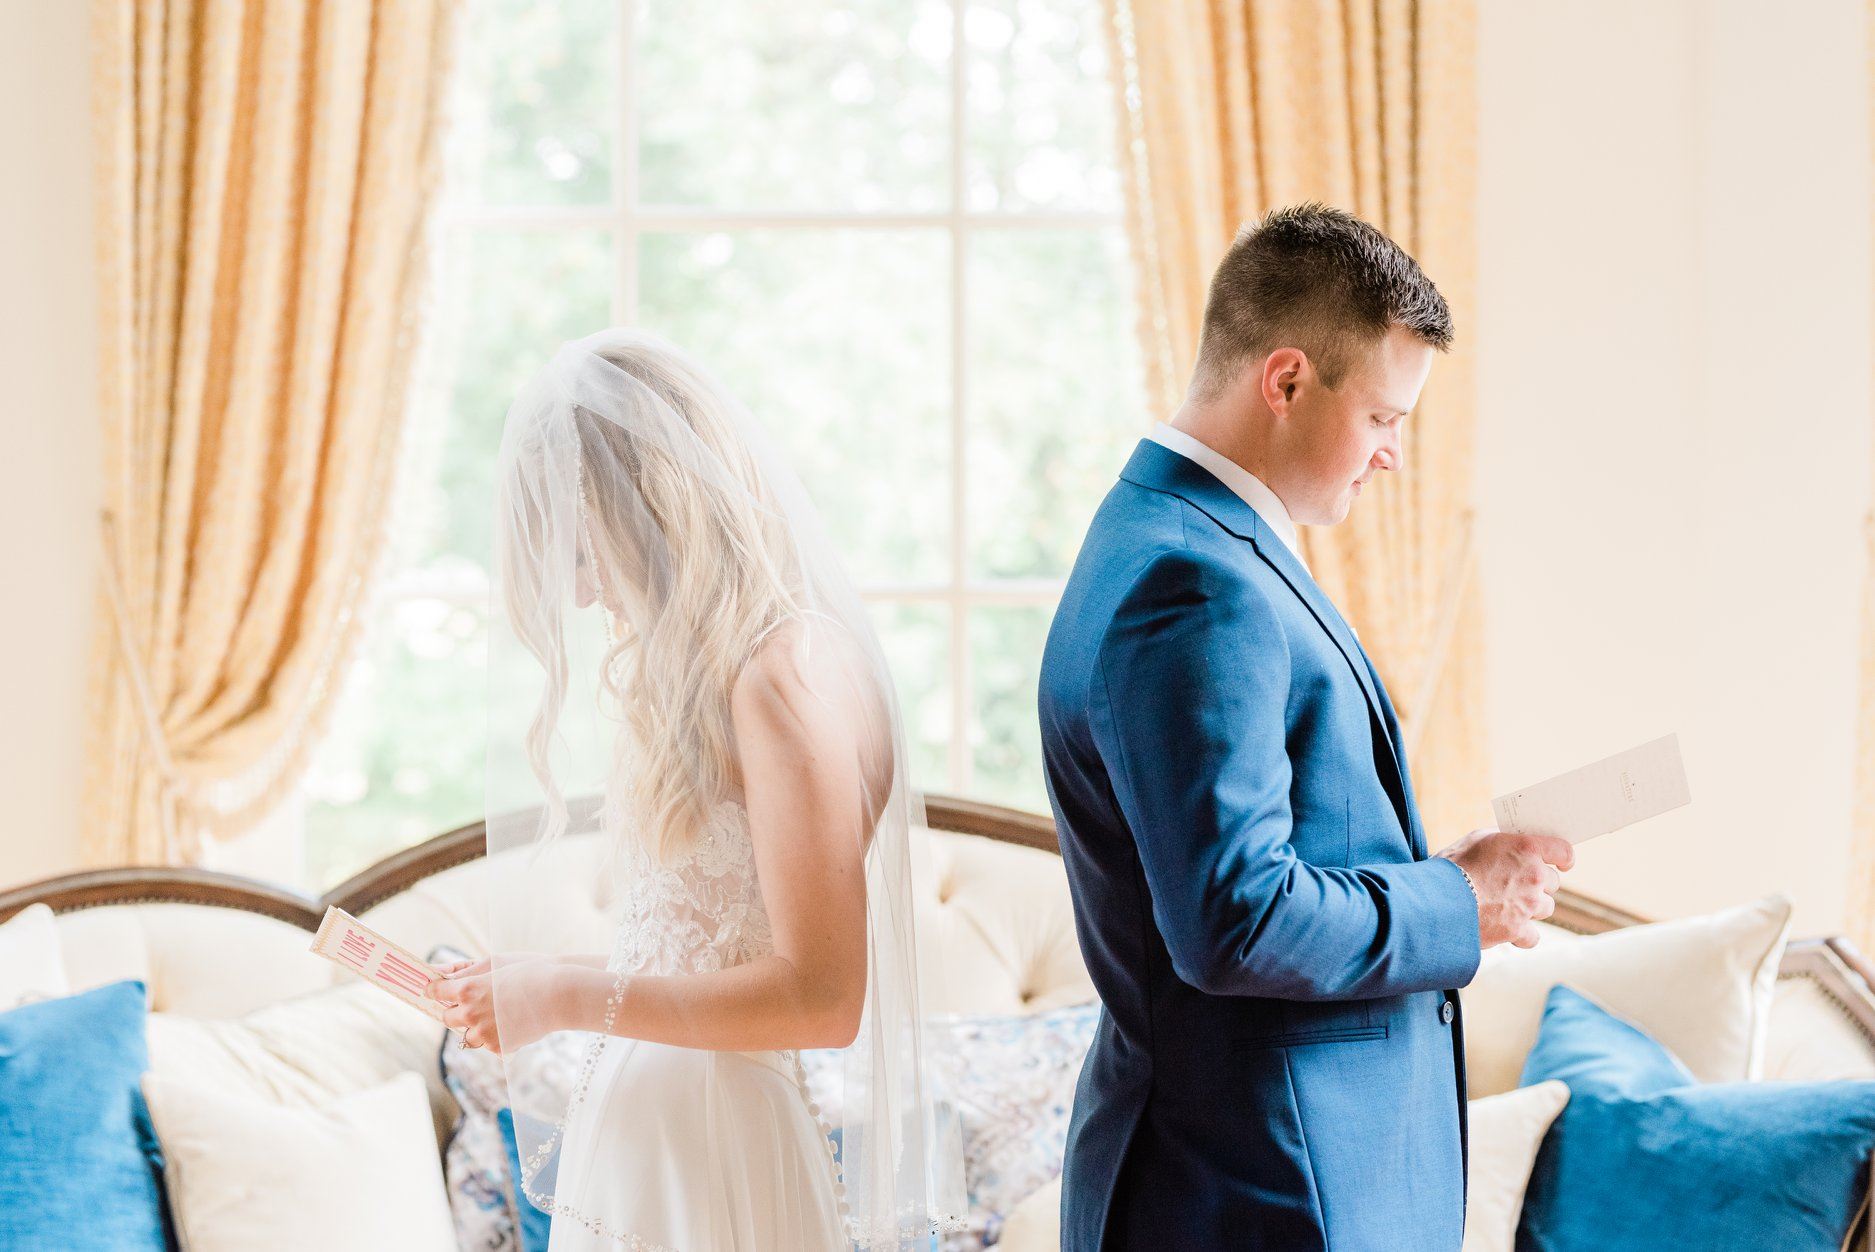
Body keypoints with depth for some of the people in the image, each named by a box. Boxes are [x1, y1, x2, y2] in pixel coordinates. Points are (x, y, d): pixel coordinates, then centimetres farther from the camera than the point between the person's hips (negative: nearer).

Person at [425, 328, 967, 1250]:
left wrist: (573, 997, -16)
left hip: (712, 1161, -8)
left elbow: (820, 997, -21)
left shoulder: (787, 670, -18)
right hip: (633, 1141, 8)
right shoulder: (698, 664, 9)